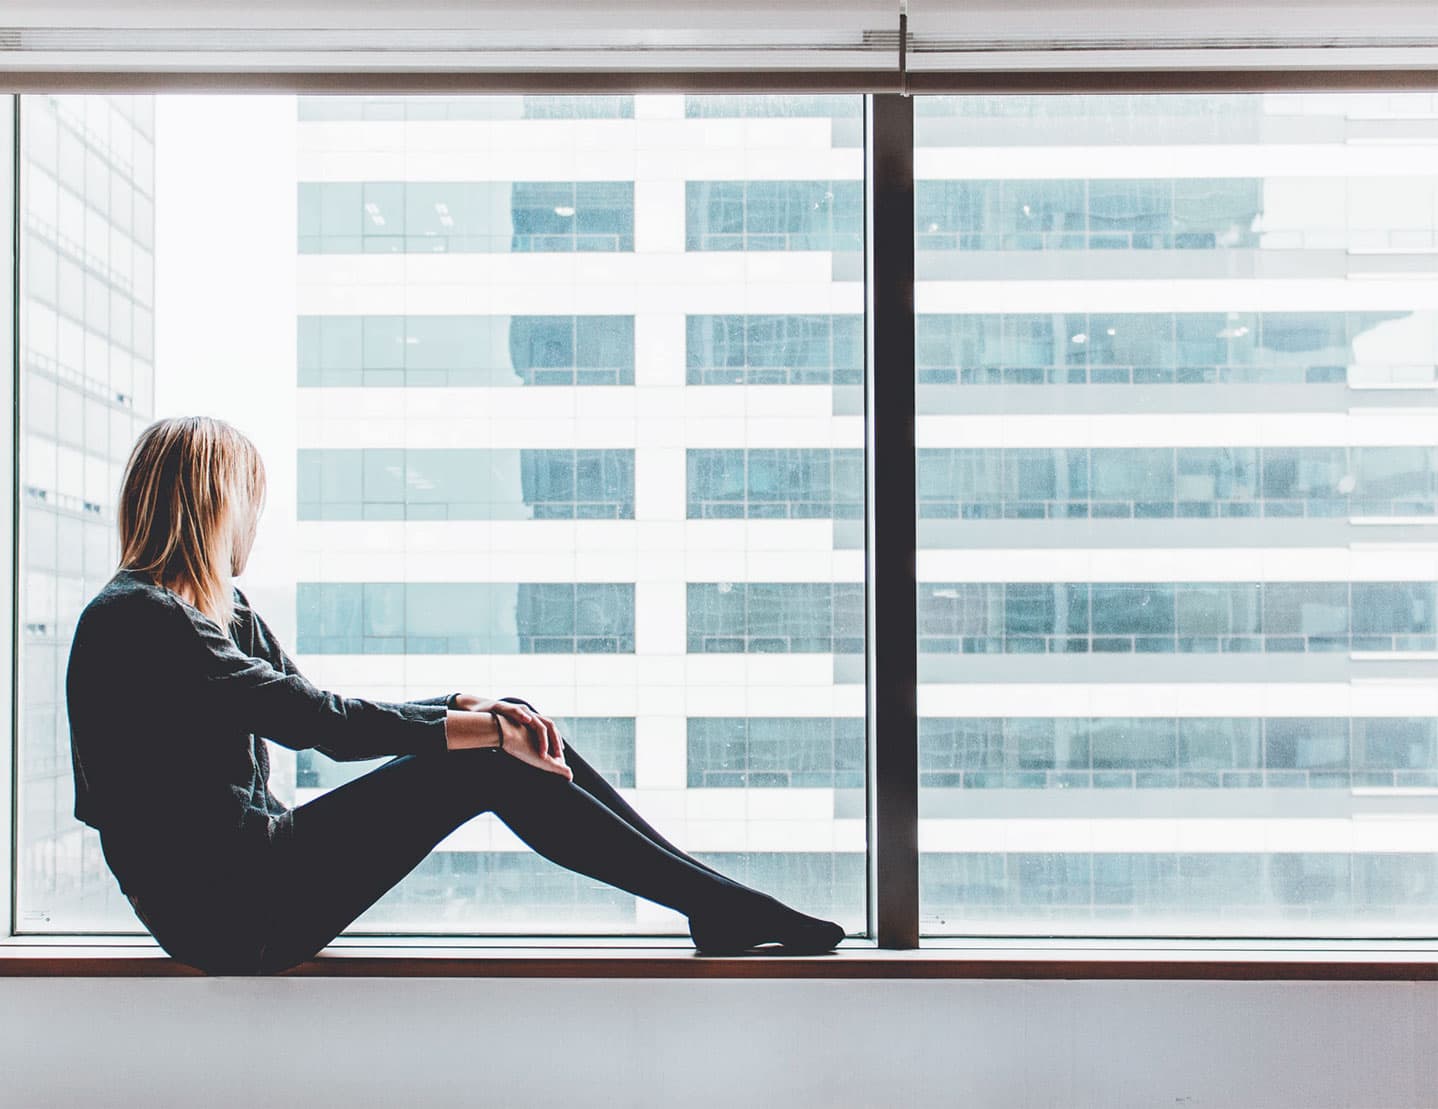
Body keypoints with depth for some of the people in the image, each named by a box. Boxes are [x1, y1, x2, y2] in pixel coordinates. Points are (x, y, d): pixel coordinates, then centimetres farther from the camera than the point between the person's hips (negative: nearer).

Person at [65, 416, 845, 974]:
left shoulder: (222, 610, 16)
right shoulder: (133, 619, -15)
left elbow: (328, 719, 12)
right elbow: (315, 719, -21)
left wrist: (473, 708, -3)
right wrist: (477, 728, -16)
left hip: (254, 871, 9)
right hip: (226, 912, -9)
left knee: (515, 741, -3)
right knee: (487, 766, -16)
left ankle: (717, 900, 0)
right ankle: (724, 908, -9)